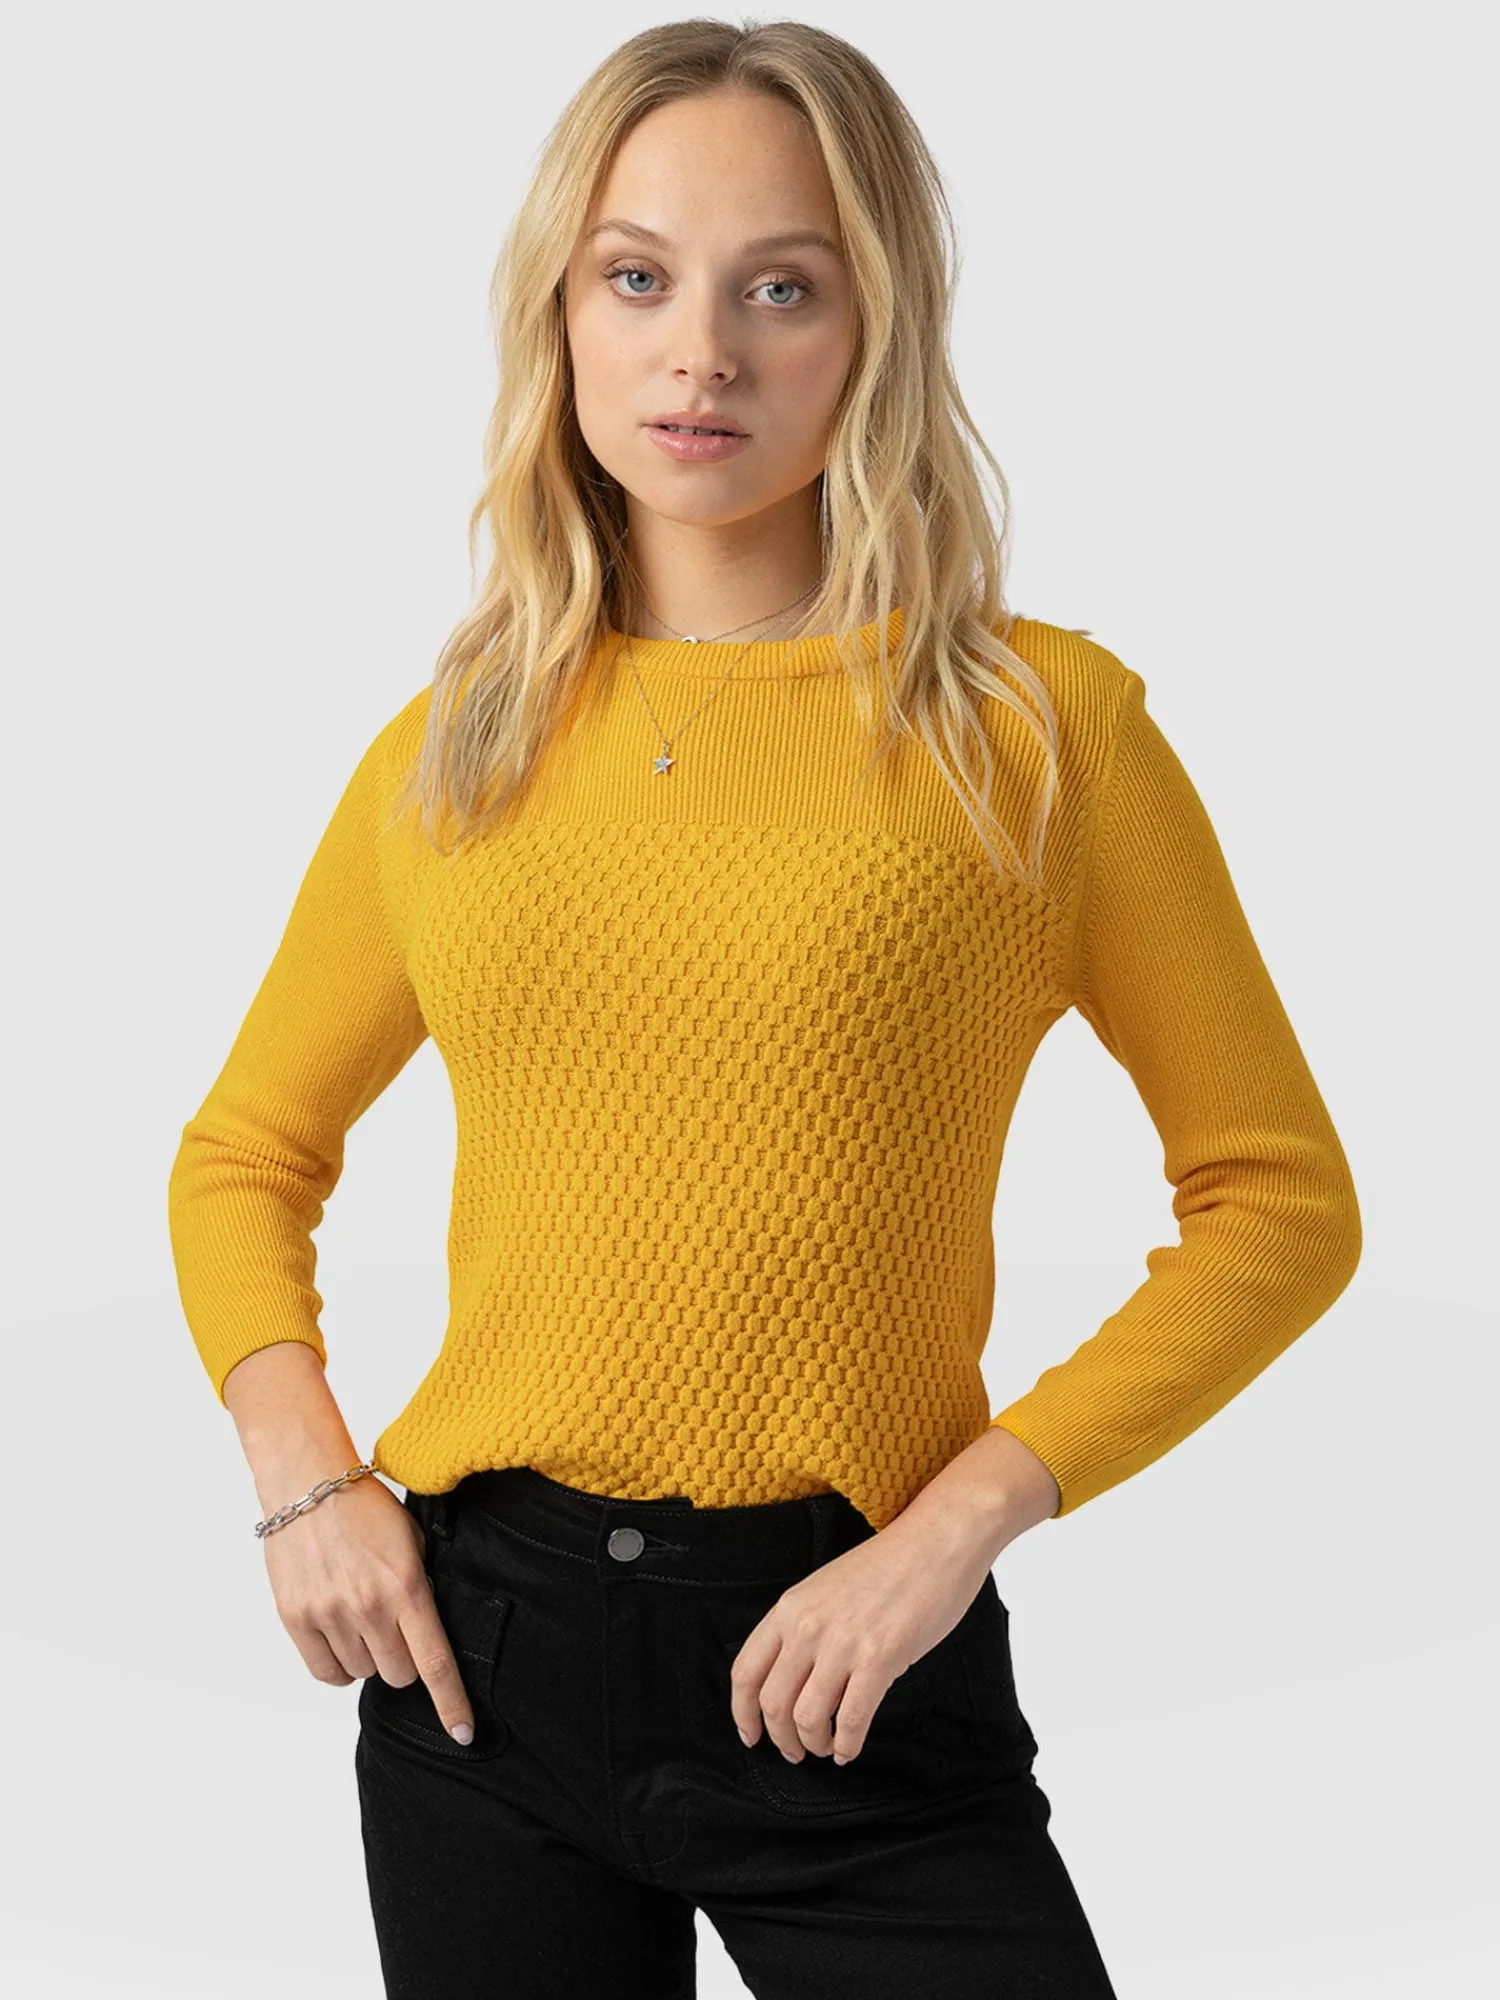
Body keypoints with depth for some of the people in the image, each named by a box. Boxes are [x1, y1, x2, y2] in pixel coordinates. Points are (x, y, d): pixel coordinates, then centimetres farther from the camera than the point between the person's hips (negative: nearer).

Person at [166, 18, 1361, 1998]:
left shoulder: (1042, 725, -5)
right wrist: (302, 1475, -1)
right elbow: (242, 1156, 15)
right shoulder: (453, 754, 4)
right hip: (479, 1645, 3)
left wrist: (959, 1520, -12)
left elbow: (1280, 1198, -3)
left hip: (848, 1673, -2)